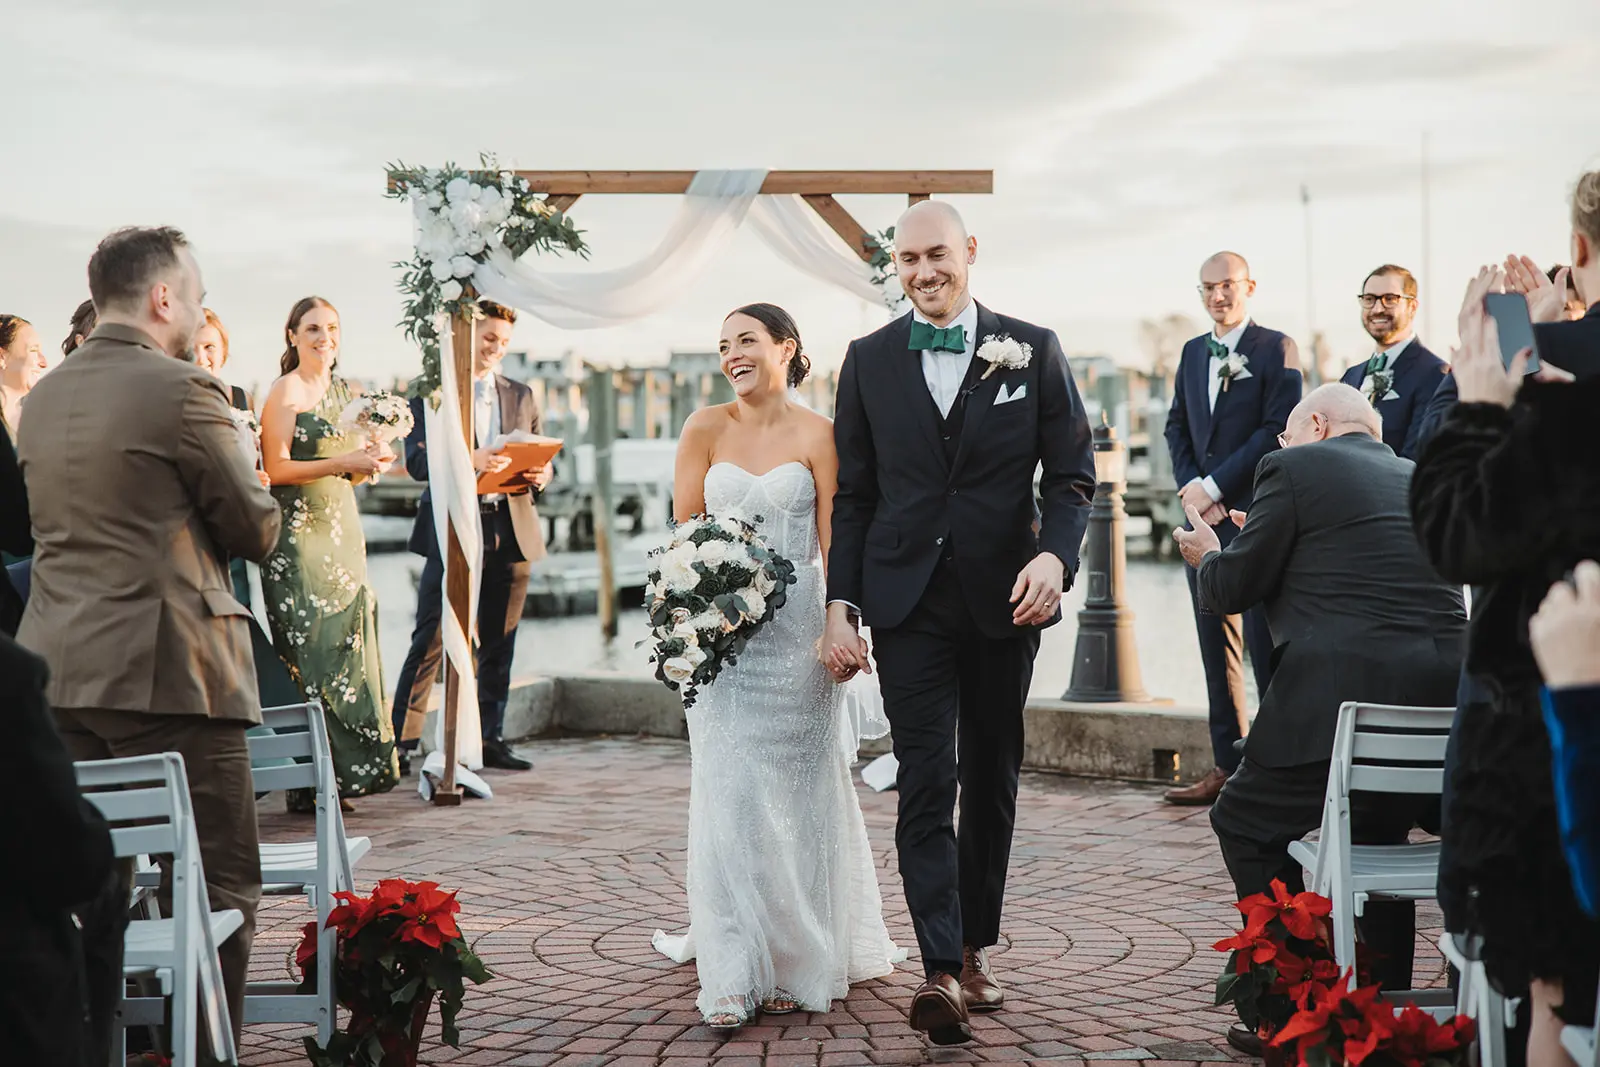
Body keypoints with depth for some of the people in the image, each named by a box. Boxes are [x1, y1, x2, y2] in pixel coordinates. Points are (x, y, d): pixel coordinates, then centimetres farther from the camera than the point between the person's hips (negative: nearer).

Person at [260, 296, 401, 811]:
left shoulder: (345, 392, 17)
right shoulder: (285, 392, -5)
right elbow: (276, 468, -13)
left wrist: (369, 464, 4)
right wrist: (342, 462, -19)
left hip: (342, 524, 7)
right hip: (299, 531, -7)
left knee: (348, 641, 2)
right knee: (312, 650, -9)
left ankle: (344, 772, 6)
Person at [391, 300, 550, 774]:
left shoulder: (521, 396, 18)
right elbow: (417, 459, -9)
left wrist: (540, 475, -4)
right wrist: (469, 459, -26)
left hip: (510, 530, 5)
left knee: (499, 643, 8)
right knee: (430, 642, -6)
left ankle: (491, 739, 16)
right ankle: (401, 742, -3)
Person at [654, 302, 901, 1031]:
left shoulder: (815, 434, -1)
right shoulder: (706, 428, 4)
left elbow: (835, 541, -3)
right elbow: (683, 529, 6)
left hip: (796, 629, -1)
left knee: (795, 792, 5)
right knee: (727, 793, -1)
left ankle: (798, 964, 17)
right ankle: (732, 976, 2)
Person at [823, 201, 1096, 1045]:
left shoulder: (1033, 350, 2)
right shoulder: (869, 360, 5)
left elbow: (1072, 475, 1)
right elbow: (852, 495, 7)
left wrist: (1055, 555, -18)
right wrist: (840, 605, 0)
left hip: (1004, 597, 1)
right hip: (908, 601, 0)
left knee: (992, 782, 10)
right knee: (925, 785, -8)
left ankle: (976, 949, 25)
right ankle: (942, 972, -12)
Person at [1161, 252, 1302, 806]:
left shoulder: (1276, 348, -3)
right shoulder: (1192, 352, 16)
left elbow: (1277, 429, -11)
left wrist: (1213, 486, -13)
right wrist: (1190, 486, -1)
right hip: (1204, 515, 6)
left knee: (1265, 642, -6)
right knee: (1217, 645, 8)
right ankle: (1227, 765, 13)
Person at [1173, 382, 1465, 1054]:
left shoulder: (1294, 468, 2)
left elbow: (1233, 587, 2)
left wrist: (1207, 556, 25)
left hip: (1344, 697, -6)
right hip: (1447, 701, 7)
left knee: (1247, 822, 14)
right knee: (1376, 830, 29)